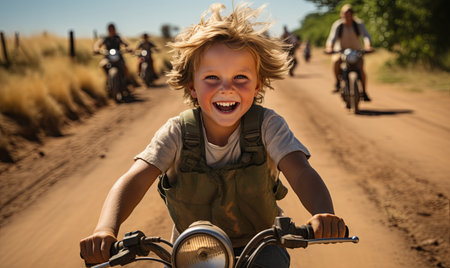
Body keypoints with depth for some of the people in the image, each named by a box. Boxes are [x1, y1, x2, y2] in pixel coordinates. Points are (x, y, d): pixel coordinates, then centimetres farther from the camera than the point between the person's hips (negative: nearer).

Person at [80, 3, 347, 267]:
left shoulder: (267, 125, -17)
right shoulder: (178, 132, -17)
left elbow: (301, 172, -29)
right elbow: (134, 180, -25)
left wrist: (324, 213, -51)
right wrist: (106, 230, -44)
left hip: (259, 244, -1)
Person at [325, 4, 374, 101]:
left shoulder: (359, 24, -11)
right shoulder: (337, 25, -13)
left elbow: (366, 35, -25)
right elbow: (332, 37, -26)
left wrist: (367, 46, -47)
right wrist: (329, 47, -49)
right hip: (341, 51, -1)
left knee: (361, 69, -19)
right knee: (336, 60, -34)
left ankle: (364, 92, -4)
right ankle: (337, 82, -13)